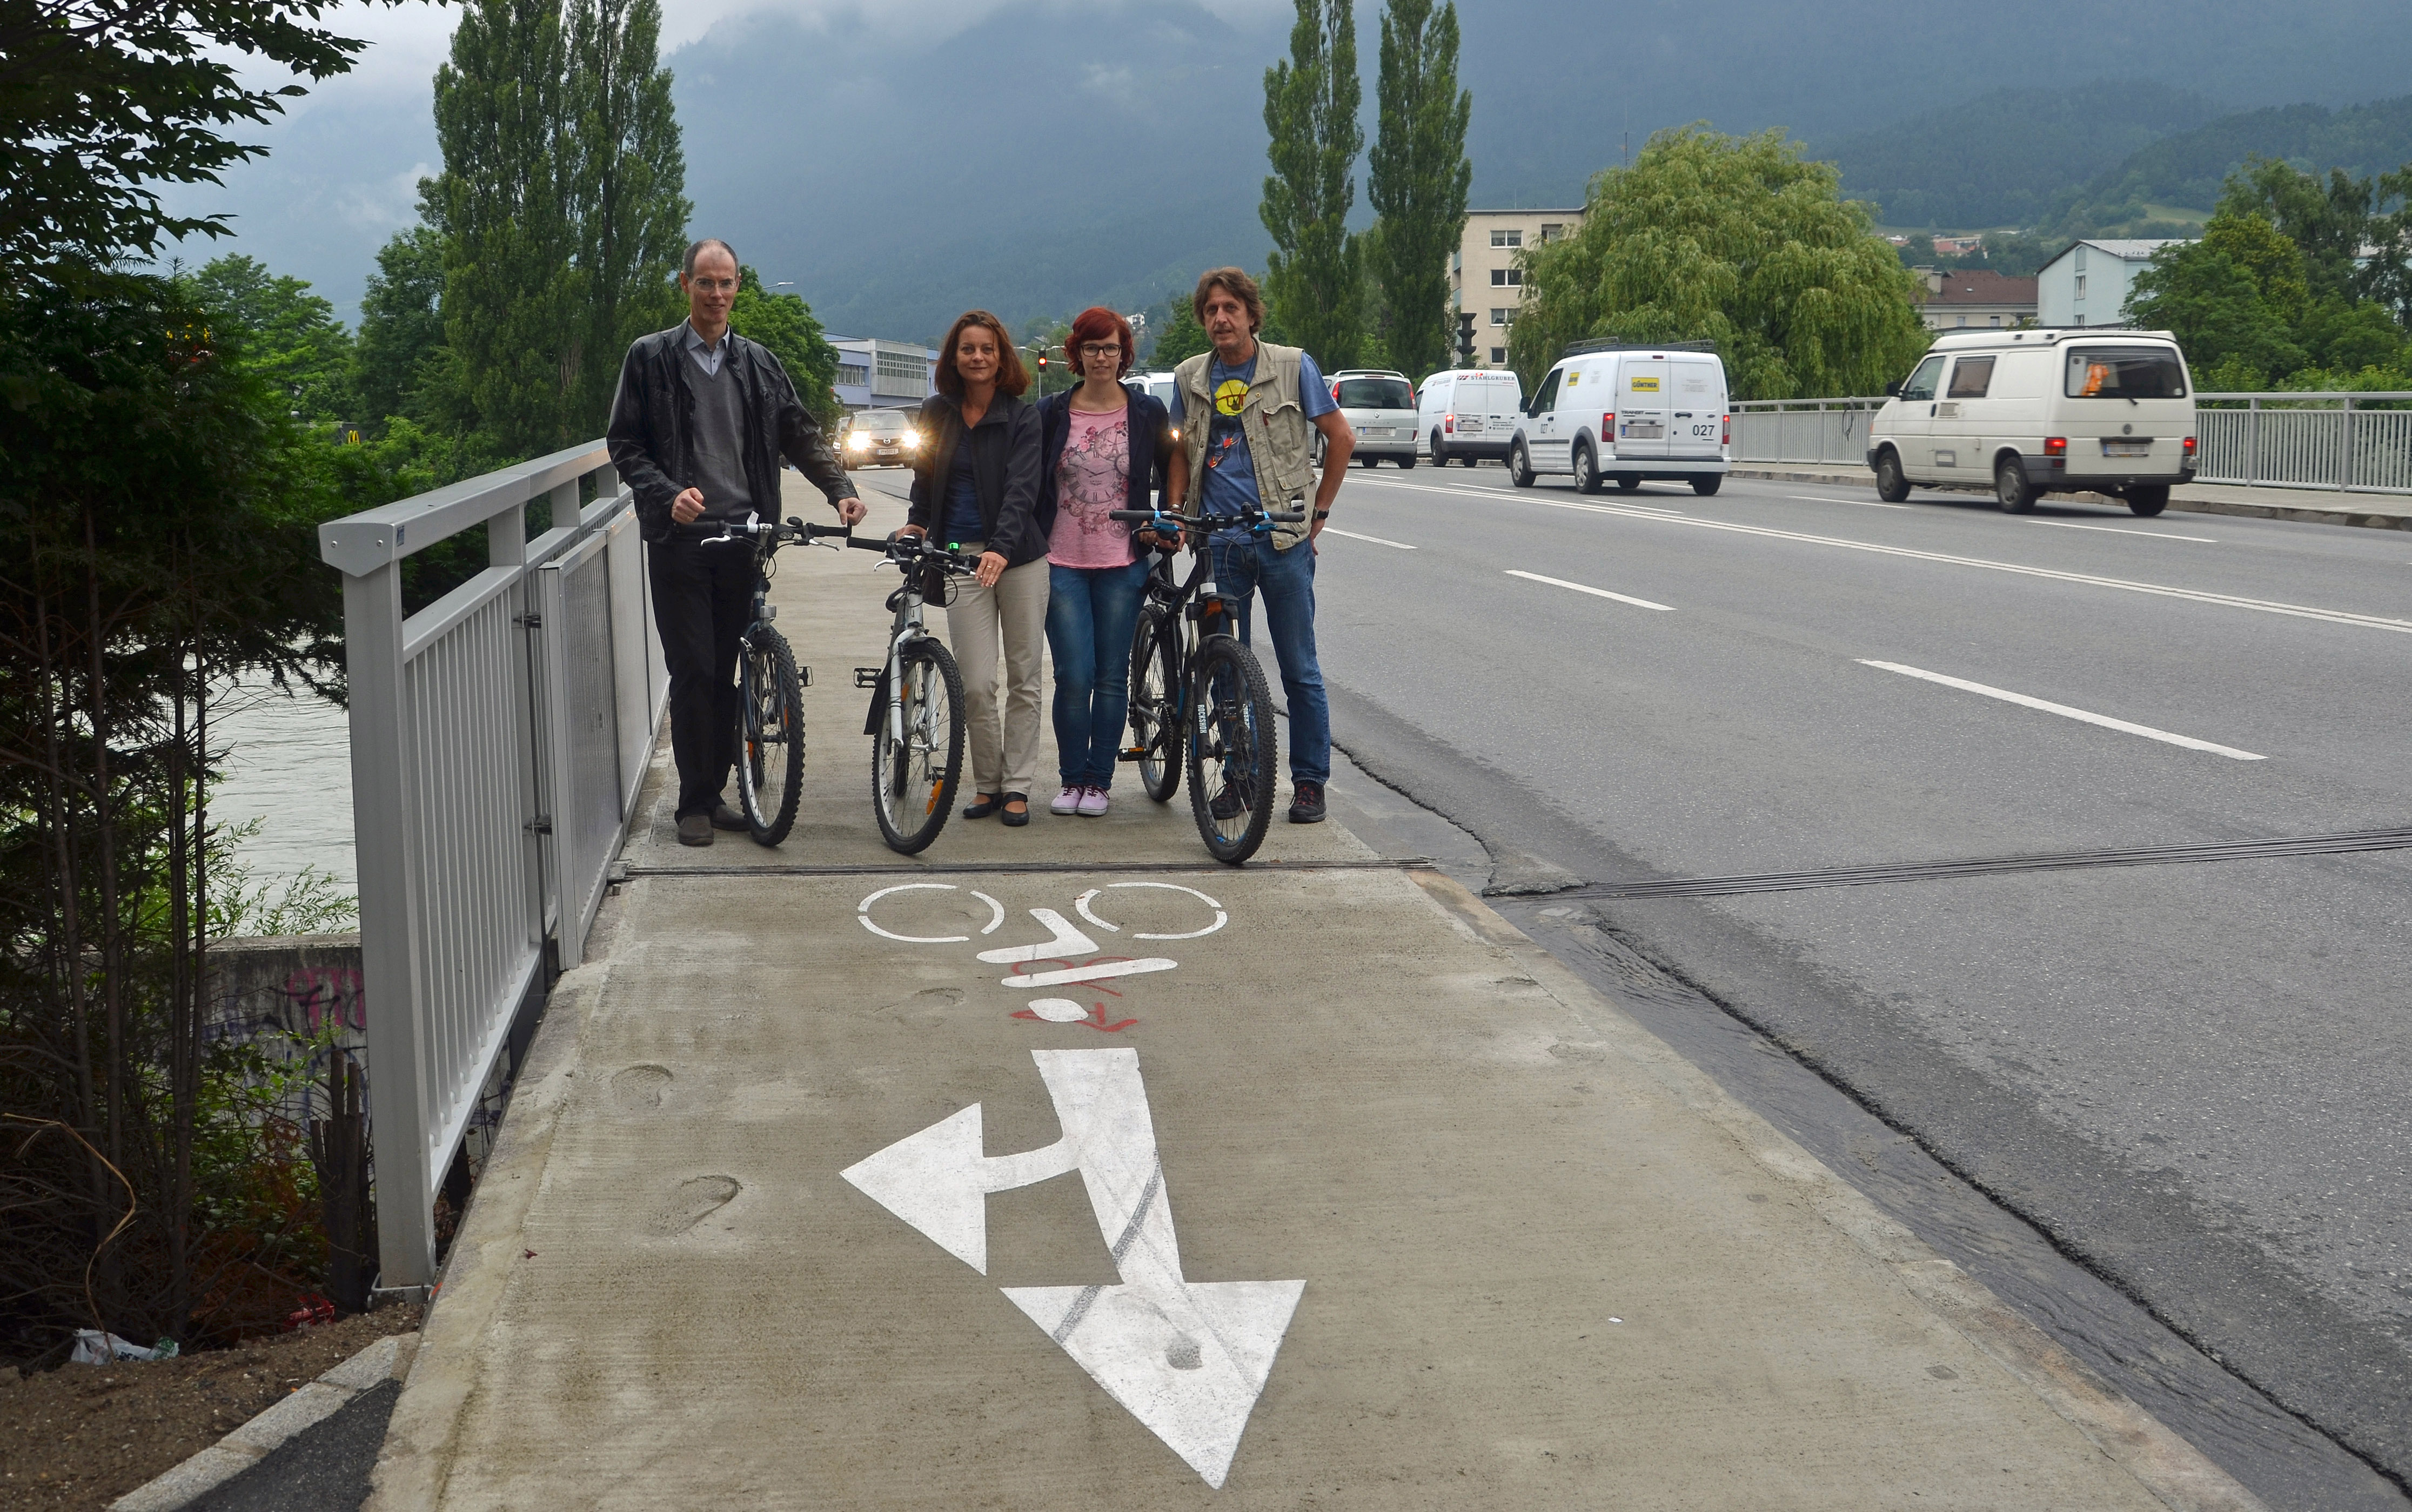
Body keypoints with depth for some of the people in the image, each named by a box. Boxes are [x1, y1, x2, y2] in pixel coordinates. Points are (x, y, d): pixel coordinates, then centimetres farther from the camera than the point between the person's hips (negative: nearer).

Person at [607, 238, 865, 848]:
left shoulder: (758, 364, 12)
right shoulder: (650, 358, 2)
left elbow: (802, 435, 13)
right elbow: (625, 445, 1)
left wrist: (840, 489, -4)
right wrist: (668, 494, -16)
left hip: (740, 537, 3)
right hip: (678, 539, -3)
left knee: (725, 672, 8)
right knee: (692, 672, -4)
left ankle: (714, 792, 17)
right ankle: (694, 803, 4)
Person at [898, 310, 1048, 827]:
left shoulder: (1023, 418, -2)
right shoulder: (937, 414, 9)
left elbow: (1021, 488, -14)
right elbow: (926, 479, 19)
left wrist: (1002, 549, -29)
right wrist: (916, 524, -1)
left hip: (1020, 555, -2)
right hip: (960, 554, 2)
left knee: (1024, 676, 3)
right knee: (977, 683, -6)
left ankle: (1017, 786, 11)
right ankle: (987, 783, 9)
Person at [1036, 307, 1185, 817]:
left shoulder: (1148, 412, 3)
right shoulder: (1052, 413, 3)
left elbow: (1175, 461, 16)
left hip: (1123, 564, 0)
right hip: (1062, 564, 0)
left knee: (1112, 677, 4)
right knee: (1074, 676, -6)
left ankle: (1099, 781, 15)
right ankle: (1071, 779, 10)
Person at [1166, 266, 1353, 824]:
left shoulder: (1293, 366, -2)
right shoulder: (1190, 378, 7)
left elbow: (1341, 438, 5)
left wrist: (1318, 511, 3)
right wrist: (1178, 510, 7)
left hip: (1283, 539, -3)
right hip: (1219, 542, 3)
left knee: (1299, 669, 1)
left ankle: (1309, 782, 10)